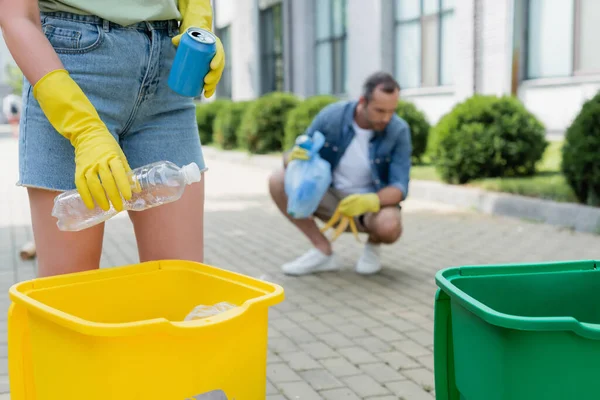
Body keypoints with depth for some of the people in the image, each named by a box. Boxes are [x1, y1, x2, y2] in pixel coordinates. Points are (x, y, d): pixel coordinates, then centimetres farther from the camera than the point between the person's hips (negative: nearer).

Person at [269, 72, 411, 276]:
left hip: (374, 202, -2)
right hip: (330, 197, 3)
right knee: (278, 182, -20)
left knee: (389, 226, -37)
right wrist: (294, 158, -34)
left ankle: (373, 244, 3)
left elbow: (399, 188, -20)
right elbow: (291, 157, -7)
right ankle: (323, 250, -9)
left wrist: (371, 201, -42)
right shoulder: (331, 116, -16)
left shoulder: (399, 130, -19)